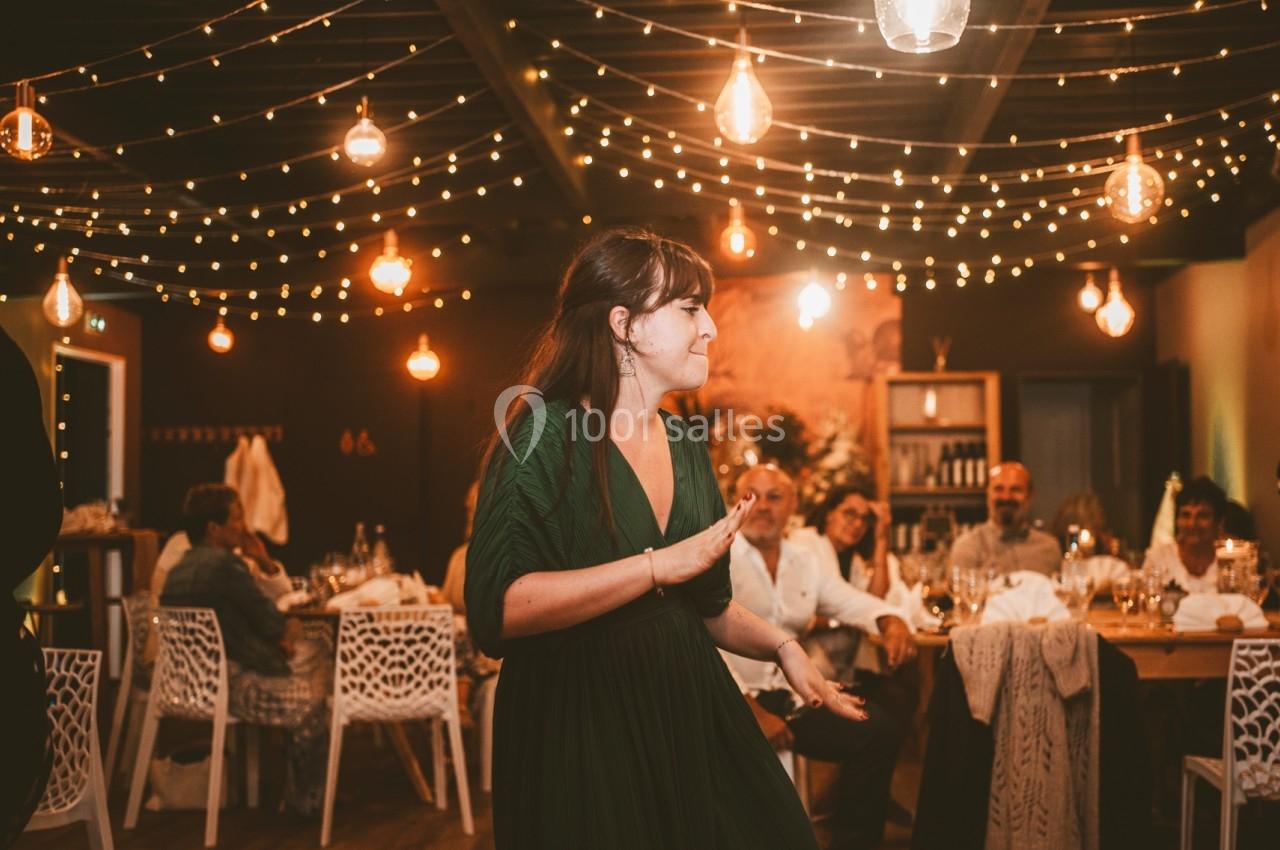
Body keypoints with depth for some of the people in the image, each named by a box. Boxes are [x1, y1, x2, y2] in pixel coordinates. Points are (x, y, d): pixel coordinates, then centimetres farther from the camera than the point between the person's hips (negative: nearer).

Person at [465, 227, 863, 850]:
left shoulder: (685, 443, 10)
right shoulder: (546, 434, -12)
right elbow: (496, 607, -25)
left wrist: (780, 645, 4)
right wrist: (660, 565, -24)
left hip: (686, 714, 7)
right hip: (578, 724, -7)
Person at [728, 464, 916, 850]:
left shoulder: (804, 562, 16)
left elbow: (854, 603, 19)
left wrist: (892, 622, -7)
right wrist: (751, 710, -23)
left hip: (788, 696, 7)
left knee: (881, 730, -10)